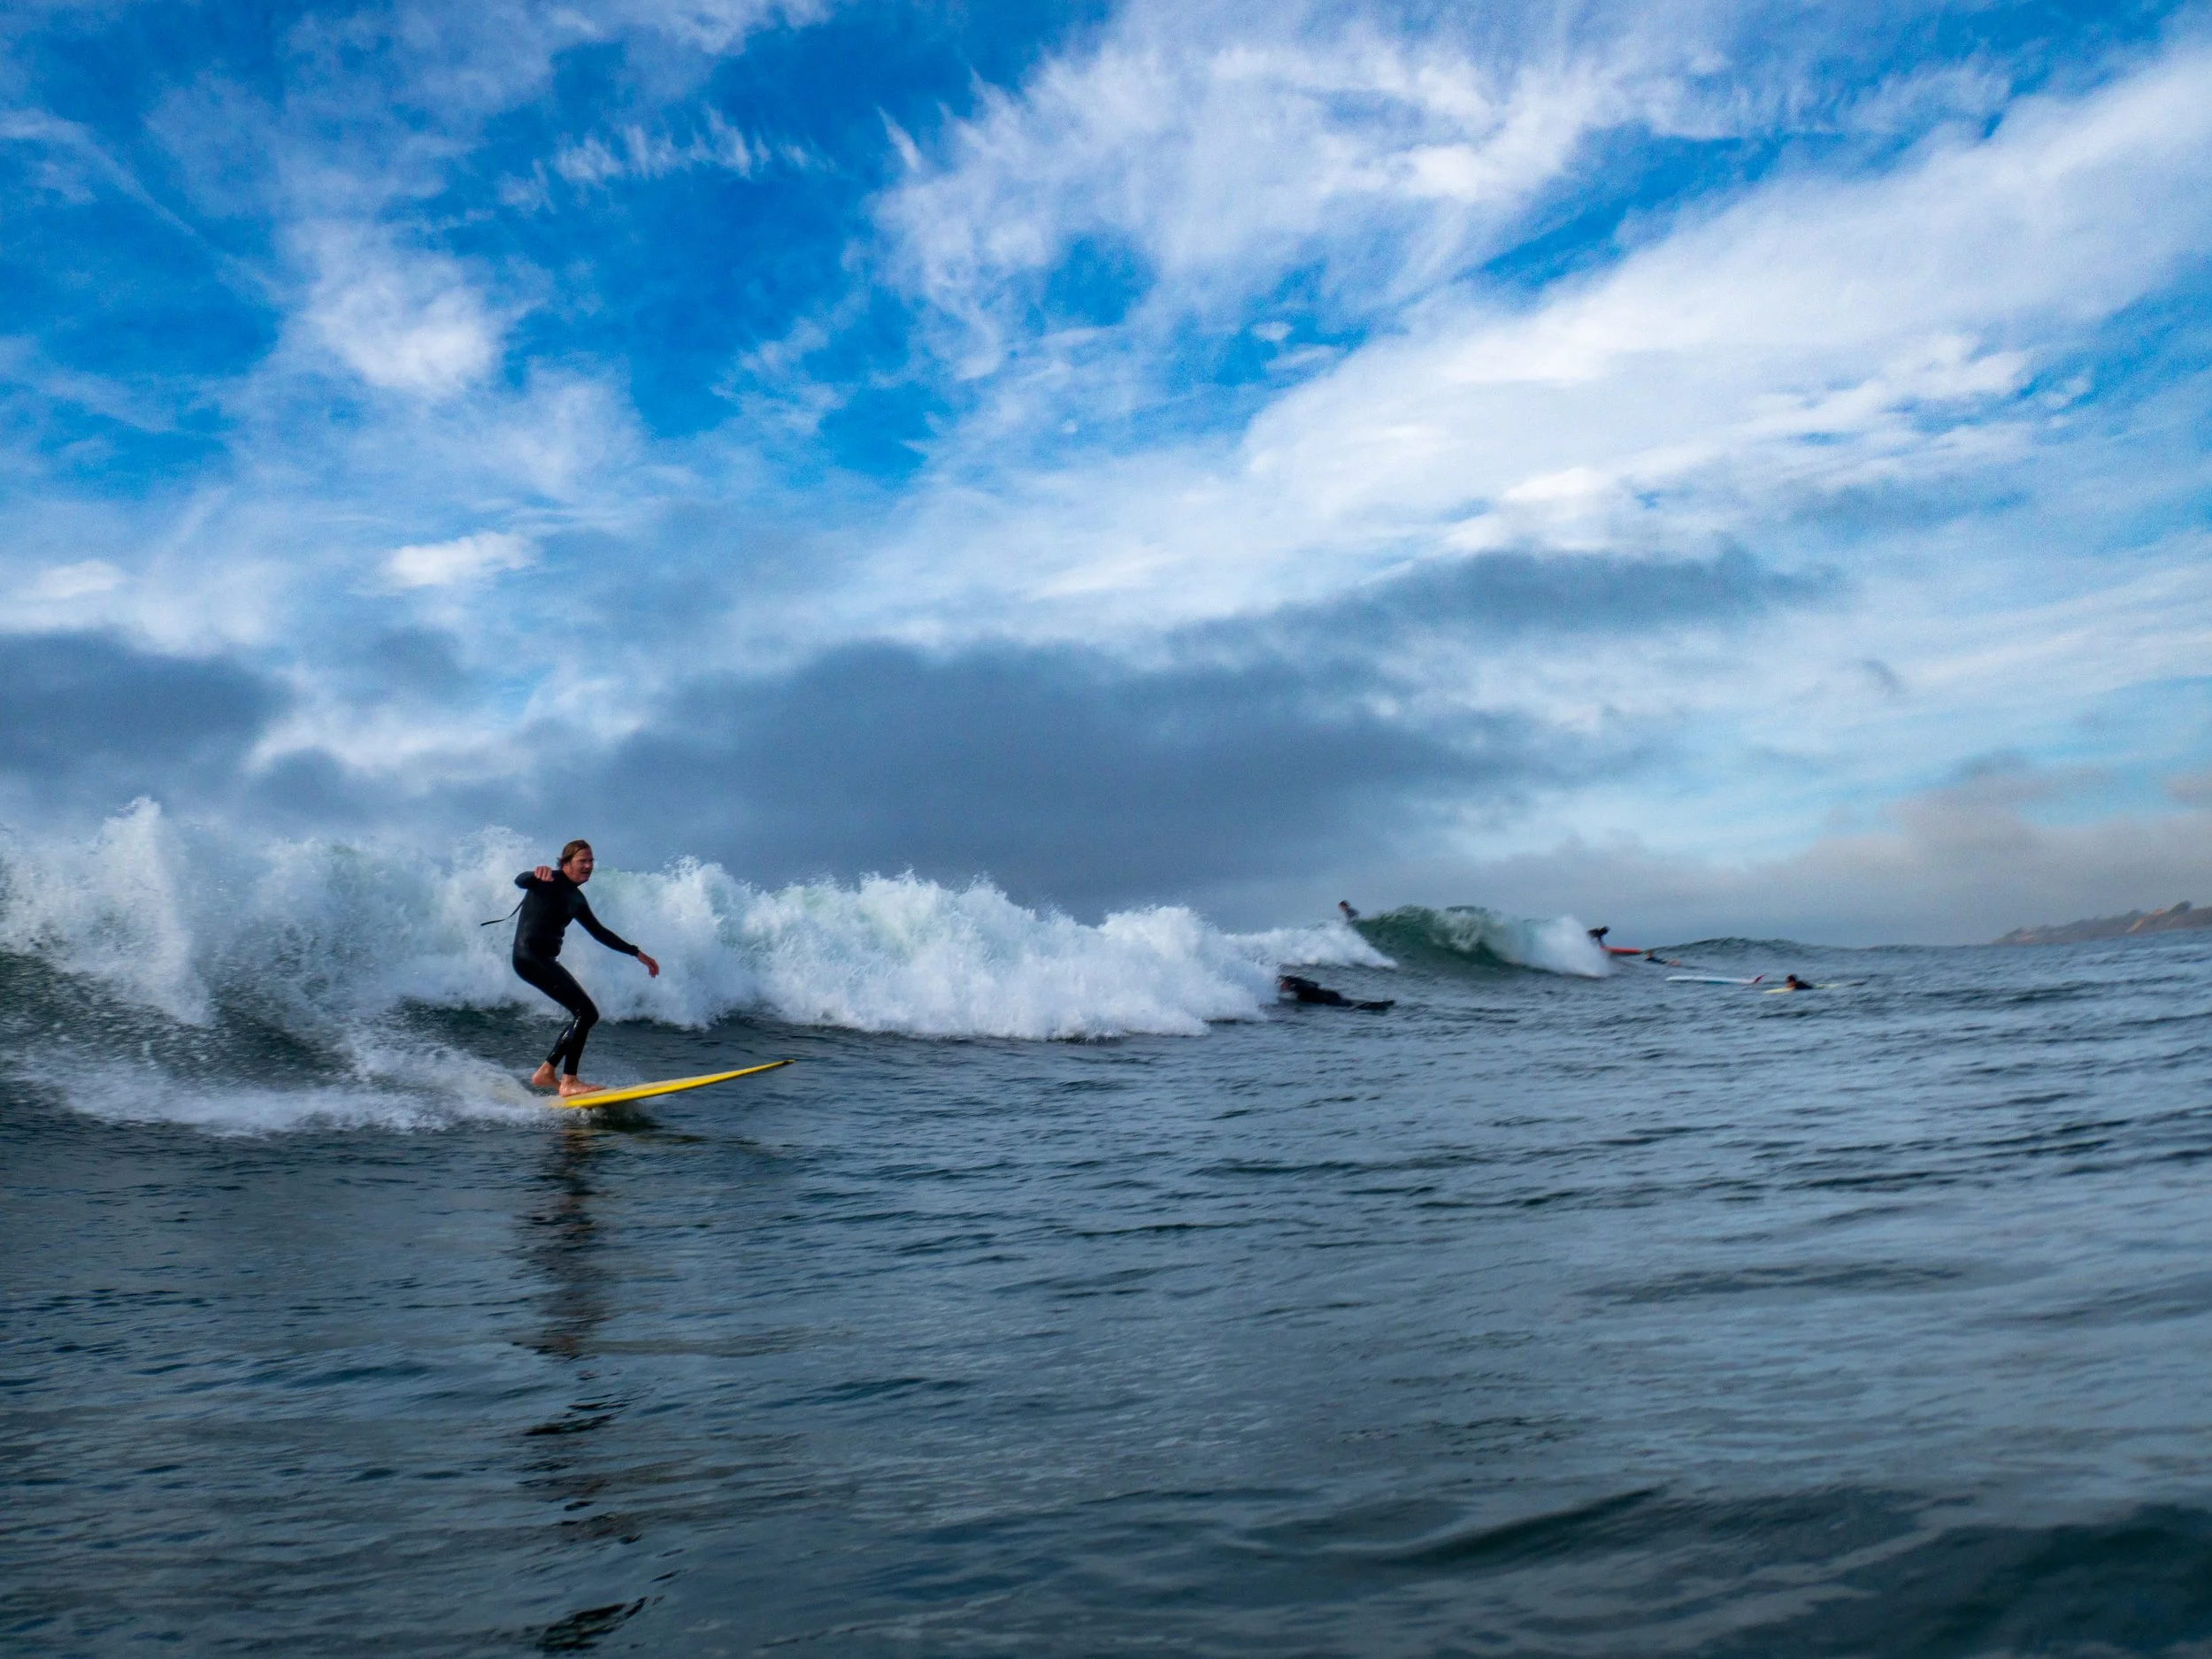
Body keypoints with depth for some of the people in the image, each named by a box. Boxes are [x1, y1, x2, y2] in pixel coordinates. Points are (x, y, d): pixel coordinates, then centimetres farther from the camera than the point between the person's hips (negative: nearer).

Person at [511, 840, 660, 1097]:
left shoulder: (575, 897, 17)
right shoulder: (549, 882, -6)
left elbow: (599, 932, 25)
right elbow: (520, 881, -27)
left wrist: (637, 953, 24)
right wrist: (537, 874, -51)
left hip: (545, 960, 9)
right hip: (529, 956, -9)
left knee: (586, 1015, 13)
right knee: (585, 1012, -17)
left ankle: (545, 1073, 18)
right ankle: (569, 1082, -18)